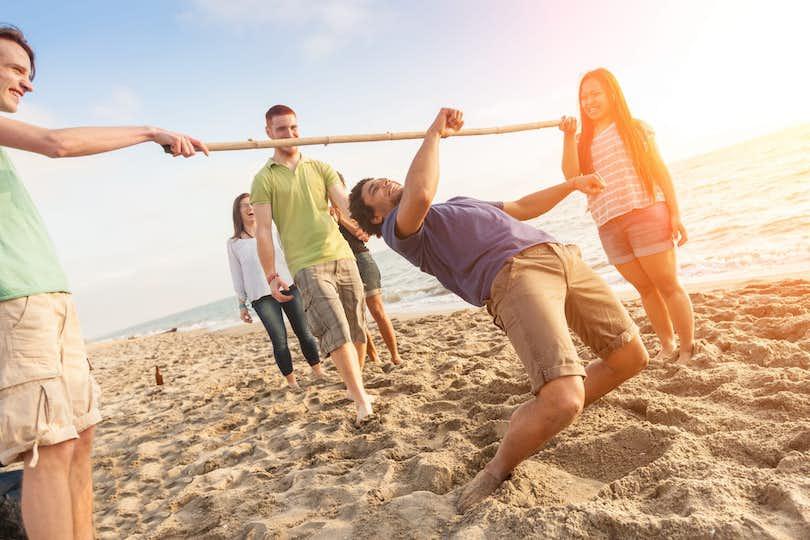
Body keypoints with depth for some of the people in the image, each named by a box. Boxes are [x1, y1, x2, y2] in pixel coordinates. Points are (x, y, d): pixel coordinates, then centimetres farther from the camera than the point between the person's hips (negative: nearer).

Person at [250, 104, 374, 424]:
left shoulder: (320, 168, 15)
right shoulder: (264, 179, 4)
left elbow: (345, 203, 1)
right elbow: (263, 230, -1)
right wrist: (271, 276, -7)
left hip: (342, 255, 5)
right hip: (307, 266, -4)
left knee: (357, 329, 8)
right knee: (336, 332, -15)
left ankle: (355, 385, 28)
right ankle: (363, 402, -10)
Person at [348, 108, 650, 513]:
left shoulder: (459, 205, 37)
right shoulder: (398, 229, 9)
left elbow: (520, 208, 45)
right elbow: (420, 195, -15)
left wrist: (571, 184, 48)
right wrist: (434, 134, -1)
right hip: (512, 275, -8)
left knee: (631, 357, 9)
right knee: (563, 400, -26)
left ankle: (542, 417, 26)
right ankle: (497, 470, 3)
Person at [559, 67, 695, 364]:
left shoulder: (636, 128, 9)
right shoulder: (584, 142, 15)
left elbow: (660, 171, 5)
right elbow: (571, 176, -2)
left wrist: (675, 214, -3)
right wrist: (568, 137, -9)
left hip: (646, 214, -3)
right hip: (609, 226, 3)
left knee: (668, 284, -4)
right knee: (645, 288, 8)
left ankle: (688, 349, 4)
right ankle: (667, 346, 18)